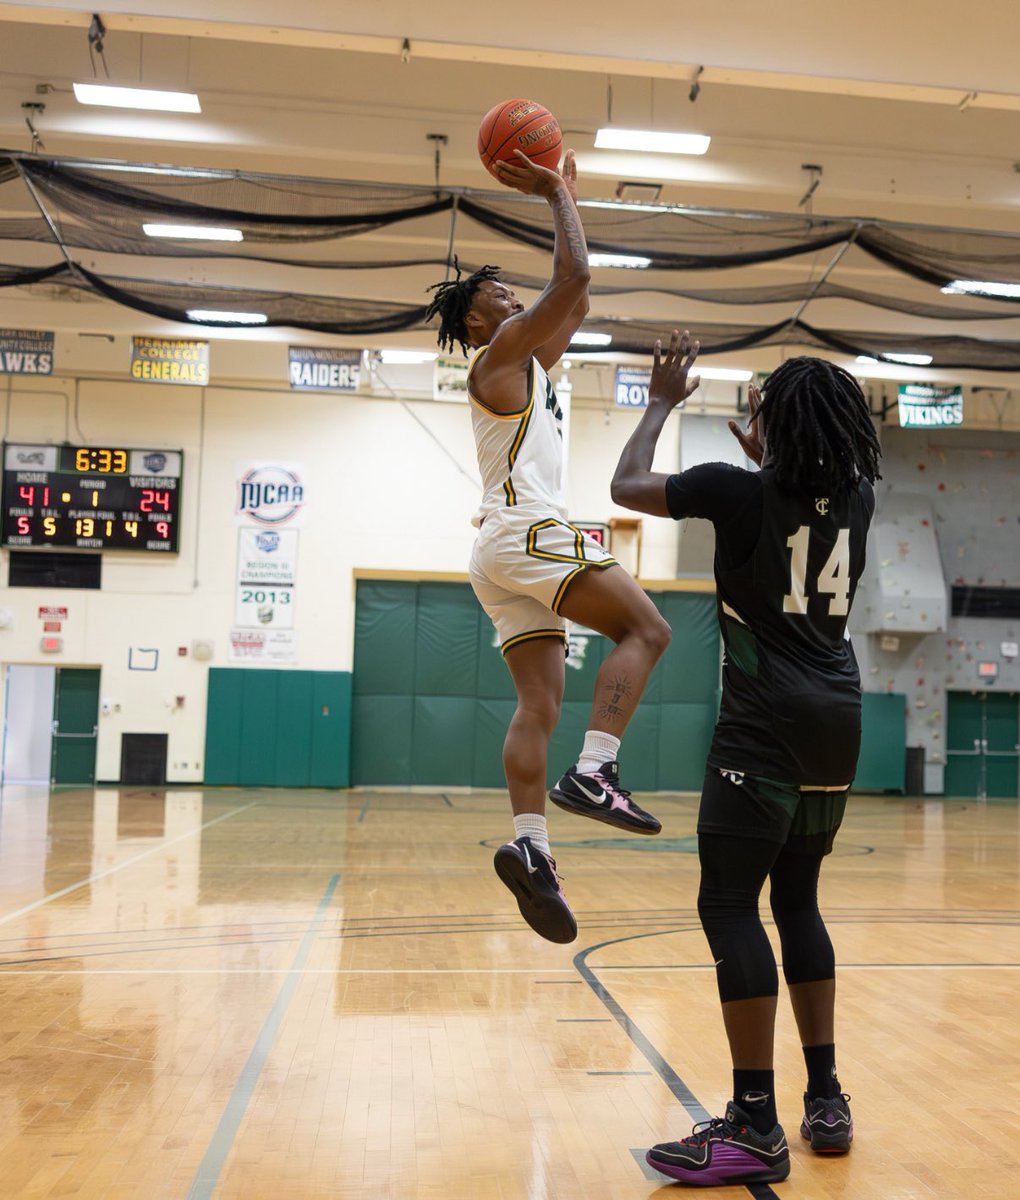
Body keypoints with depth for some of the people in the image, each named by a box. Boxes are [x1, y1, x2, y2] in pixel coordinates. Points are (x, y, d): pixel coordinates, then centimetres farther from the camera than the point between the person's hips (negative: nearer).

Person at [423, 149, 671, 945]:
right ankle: (593, 773, -22)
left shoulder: (527, 363, 28)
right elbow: (572, 280, -8)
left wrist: (567, 198, 34)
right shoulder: (499, 355, 1)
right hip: (525, 531, -9)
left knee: (540, 704, -1)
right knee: (645, 627, -12)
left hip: (509, 550, 9)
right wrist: (556, 198, 3)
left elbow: (576, 304, 34)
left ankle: (529, 845, -10)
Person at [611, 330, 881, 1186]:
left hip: (767, 728, -7)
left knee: (730, 906, -4)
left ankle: (756, 1126, -4)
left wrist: (663, 403, 16)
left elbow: (627, 486, 5)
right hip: (837, 723, 7)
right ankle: (827, 1099, 22)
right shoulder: (857, 497, 8)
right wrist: (769, 458, 38)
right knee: (798, 901, 17)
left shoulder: (739, 491, -7)